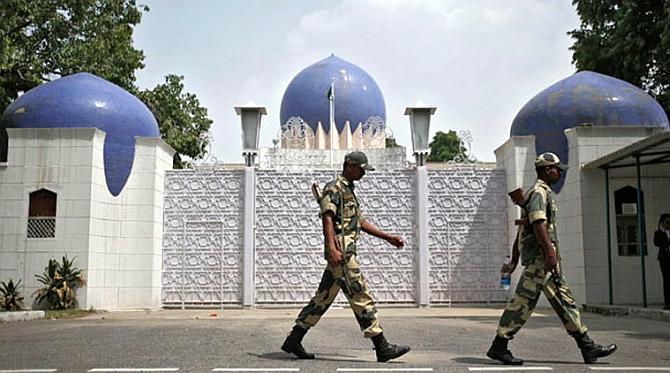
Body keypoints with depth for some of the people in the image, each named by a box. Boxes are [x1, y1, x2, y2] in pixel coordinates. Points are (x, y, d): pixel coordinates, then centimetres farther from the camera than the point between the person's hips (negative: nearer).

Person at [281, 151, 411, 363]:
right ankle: (382, 347, -3)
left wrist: (388, 237, 25)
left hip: (345, 252, 10)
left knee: (323, 298, 12)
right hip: (340, 252, -10)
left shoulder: (349, 190, 23)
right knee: (361, 297, -7)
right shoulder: (334, 188, -8)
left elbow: (361, 222, 27)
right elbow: (327, 218, -20)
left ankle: (294, 341, 17)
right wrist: (332, 248, -32)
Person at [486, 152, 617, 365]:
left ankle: (587, 347, 11)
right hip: (539, 256, -11)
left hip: (545, 258, 11)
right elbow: (538, 223, -22)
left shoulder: (544, 192, 23)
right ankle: (498, 347, -3)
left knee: (564, 300, 8)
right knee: (524, 301, -8)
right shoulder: (538, 192, -10)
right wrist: (550, 252, -28)